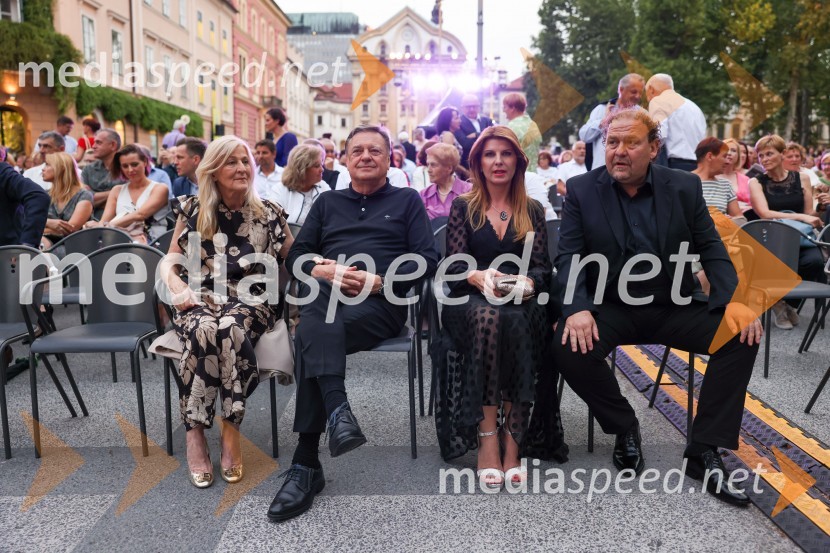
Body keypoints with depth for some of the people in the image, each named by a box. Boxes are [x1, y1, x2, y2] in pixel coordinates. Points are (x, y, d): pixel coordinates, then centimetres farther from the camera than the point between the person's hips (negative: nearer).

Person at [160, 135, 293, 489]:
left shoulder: (268, 213, 7)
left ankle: (230, 430, -24)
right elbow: (169, 262, 12)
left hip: (252, 301, 0)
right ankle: (194, 433, -25)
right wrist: (177, 286, -9)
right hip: (201, 300, 1)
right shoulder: (193, 211, 7)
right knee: (203, 330, -35)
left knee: (230, 329, -36)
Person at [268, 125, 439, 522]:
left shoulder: (407, 201, 19)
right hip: (324, 294, 3)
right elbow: (296, 255, 19)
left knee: (312, 337, -33)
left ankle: (306, 463, -35)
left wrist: (377, 280, -11)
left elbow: (428, 260, 5)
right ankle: (338, 410, -49)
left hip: (379, 302, -3)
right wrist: (322, 269, -6)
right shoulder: (327, 203, 29)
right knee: (316, 323, -36)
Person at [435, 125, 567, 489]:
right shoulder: (463, 207, 12)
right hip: (471, 299, -1)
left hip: (520, 300, 1)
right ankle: (488, 440, -35)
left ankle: (513, 441, -32)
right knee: (486, 316, -37)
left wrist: (527, 282, -17)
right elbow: (454, 265, 2)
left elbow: (542, 268, 8)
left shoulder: (532, 211, 15)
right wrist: (480, 277, -21)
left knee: (517, 321, -36)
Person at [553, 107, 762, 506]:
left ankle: (705, 450, -7)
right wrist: (577, 309, -26)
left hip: (673, 307, 2)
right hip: (610, 309, -2)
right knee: (568, 347, -30)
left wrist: (733, 300, -16)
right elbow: (569, 257, -8)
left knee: (743, 334, -20)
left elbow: (711, 249, 2)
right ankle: (624, 428, -1)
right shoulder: (581, 190, -3)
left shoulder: (685, 187, 2)